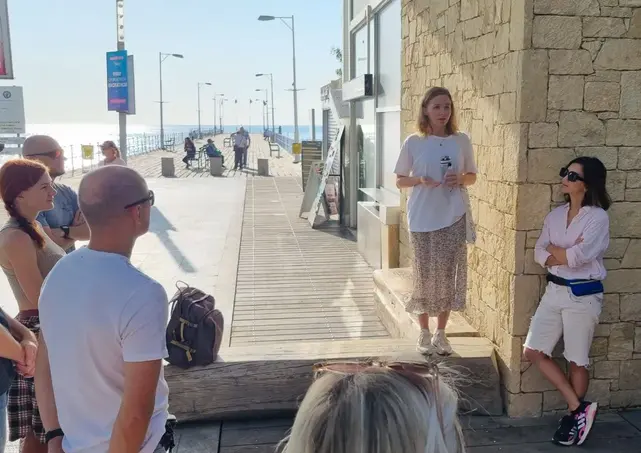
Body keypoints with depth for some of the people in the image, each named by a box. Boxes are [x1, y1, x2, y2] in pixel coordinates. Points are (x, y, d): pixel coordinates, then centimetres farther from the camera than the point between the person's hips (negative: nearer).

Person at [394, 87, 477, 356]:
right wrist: (419, 180, -16)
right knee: (425, 275, 4)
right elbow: (399, 181, 4)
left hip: (454, 218, 2)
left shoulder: (461, 141, 3)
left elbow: (472, 177, 13)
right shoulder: (413, 142, -2)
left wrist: (460, 178, -9)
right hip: (422, 219, -1)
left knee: (449, 274, 5)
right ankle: (424, 333, 19)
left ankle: (441, 333, 20)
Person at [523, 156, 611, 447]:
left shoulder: (598, 217, -12)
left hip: (583, 295, -7)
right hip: (555, 291, 7)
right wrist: (566, 255, -17)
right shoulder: (555, 215, 8)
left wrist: (554, 249, -4)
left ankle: (574, 416, 26)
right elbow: (539, 253, 1)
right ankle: (579, 408, 14)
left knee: (577, 361, 6)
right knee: (533, 352, 5)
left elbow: (579, 256, -22)